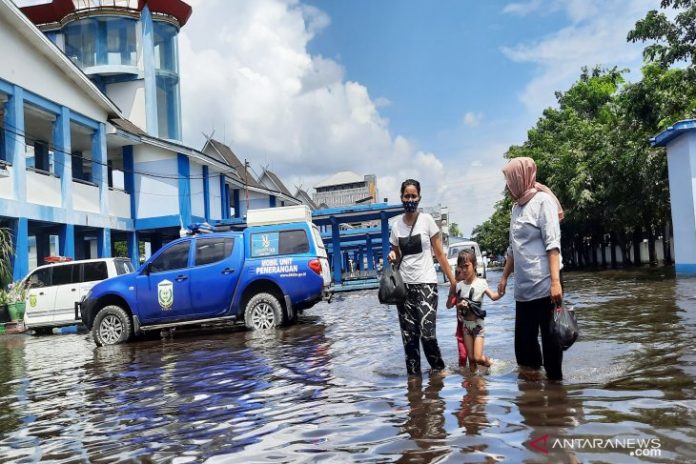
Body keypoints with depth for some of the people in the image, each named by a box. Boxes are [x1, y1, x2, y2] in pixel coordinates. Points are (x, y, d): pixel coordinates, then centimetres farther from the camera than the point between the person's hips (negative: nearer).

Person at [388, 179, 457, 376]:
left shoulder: (427, 220, -2)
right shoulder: (396, 224, 8)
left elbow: (440, 254, -1)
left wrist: (452, 280, -6)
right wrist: (392, 257, -5)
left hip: (426, 283, -3)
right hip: (404, 285, 3)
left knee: (427, 332, -11)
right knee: (409, 336, 3)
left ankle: (438, 368, 12)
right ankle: (413, 374, 14)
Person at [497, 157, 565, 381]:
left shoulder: (542, 201, -5)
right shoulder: (516, 207, 16)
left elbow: (553, 244, -14)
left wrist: (555, 281, -22)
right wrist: (504, 276, 23)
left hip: (544, 286, -7)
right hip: (524, 288, 7)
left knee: (550, 341, 0)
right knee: (523, 343, 7)